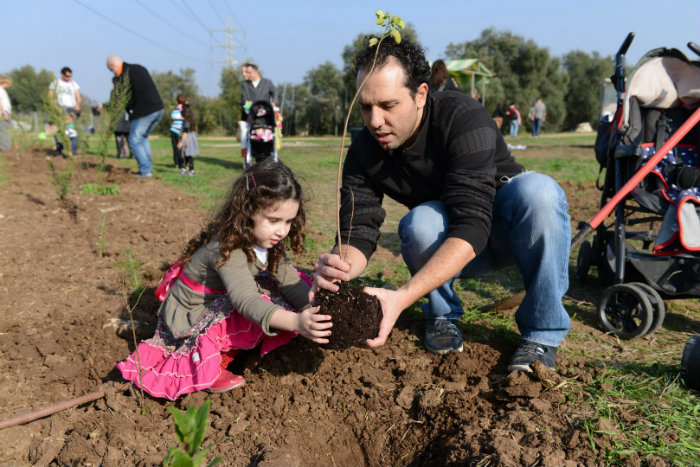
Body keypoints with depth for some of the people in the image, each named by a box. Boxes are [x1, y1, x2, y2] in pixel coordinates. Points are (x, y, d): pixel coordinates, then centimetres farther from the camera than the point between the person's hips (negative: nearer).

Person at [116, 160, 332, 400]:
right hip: (187, 317, -8)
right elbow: (245, 300, -47)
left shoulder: (269, 242, -8)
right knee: (265, 313, -29)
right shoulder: (226, 248, -34)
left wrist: (317, 306, -28)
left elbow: (289, 280, -10)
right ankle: (213, 362, -12)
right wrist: (295, 321, -61)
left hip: (220, 305, 9)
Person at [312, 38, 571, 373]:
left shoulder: (462, 118, -30)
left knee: (538, 190, -35)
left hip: (504, 225, -2)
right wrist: (337, 267, -46)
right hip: (443, 239, 2)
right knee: (420, 222, -33)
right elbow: (358, 232, -20)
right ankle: (442, 316, -4)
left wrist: (402, 297, -50)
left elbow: (472, 226, -39)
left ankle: (541, 335, -20)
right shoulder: (364, 152, -15)